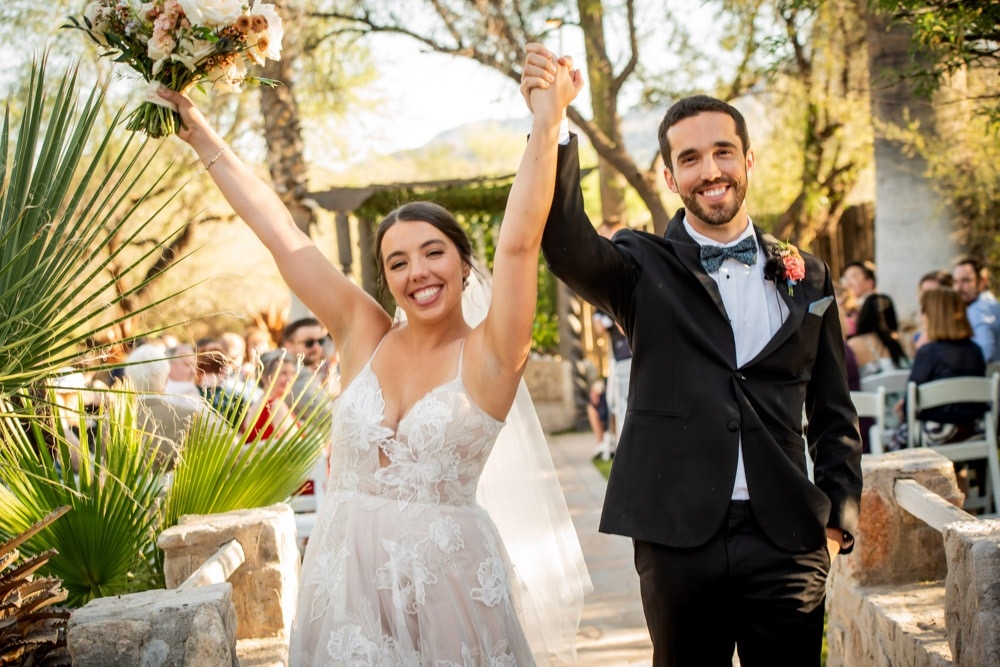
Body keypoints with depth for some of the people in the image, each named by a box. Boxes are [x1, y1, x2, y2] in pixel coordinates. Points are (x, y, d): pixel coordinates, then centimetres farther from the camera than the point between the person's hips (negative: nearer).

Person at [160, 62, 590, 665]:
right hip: (348, 574, 3)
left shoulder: (490, 356, -7)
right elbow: (283, 237, 4)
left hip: (449, 575, -3)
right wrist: (204, 139, 5)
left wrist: (547, 124, -25)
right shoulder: (365, 335, 3)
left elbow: (519, 243, -19)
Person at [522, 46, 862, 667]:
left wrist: (839, 517, 5)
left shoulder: (807, 277, 9)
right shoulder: (644, 268, 3)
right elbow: (568, 242, -19)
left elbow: (834, 414, 15)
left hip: (785, 540, 1)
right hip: (677, 539, -1)